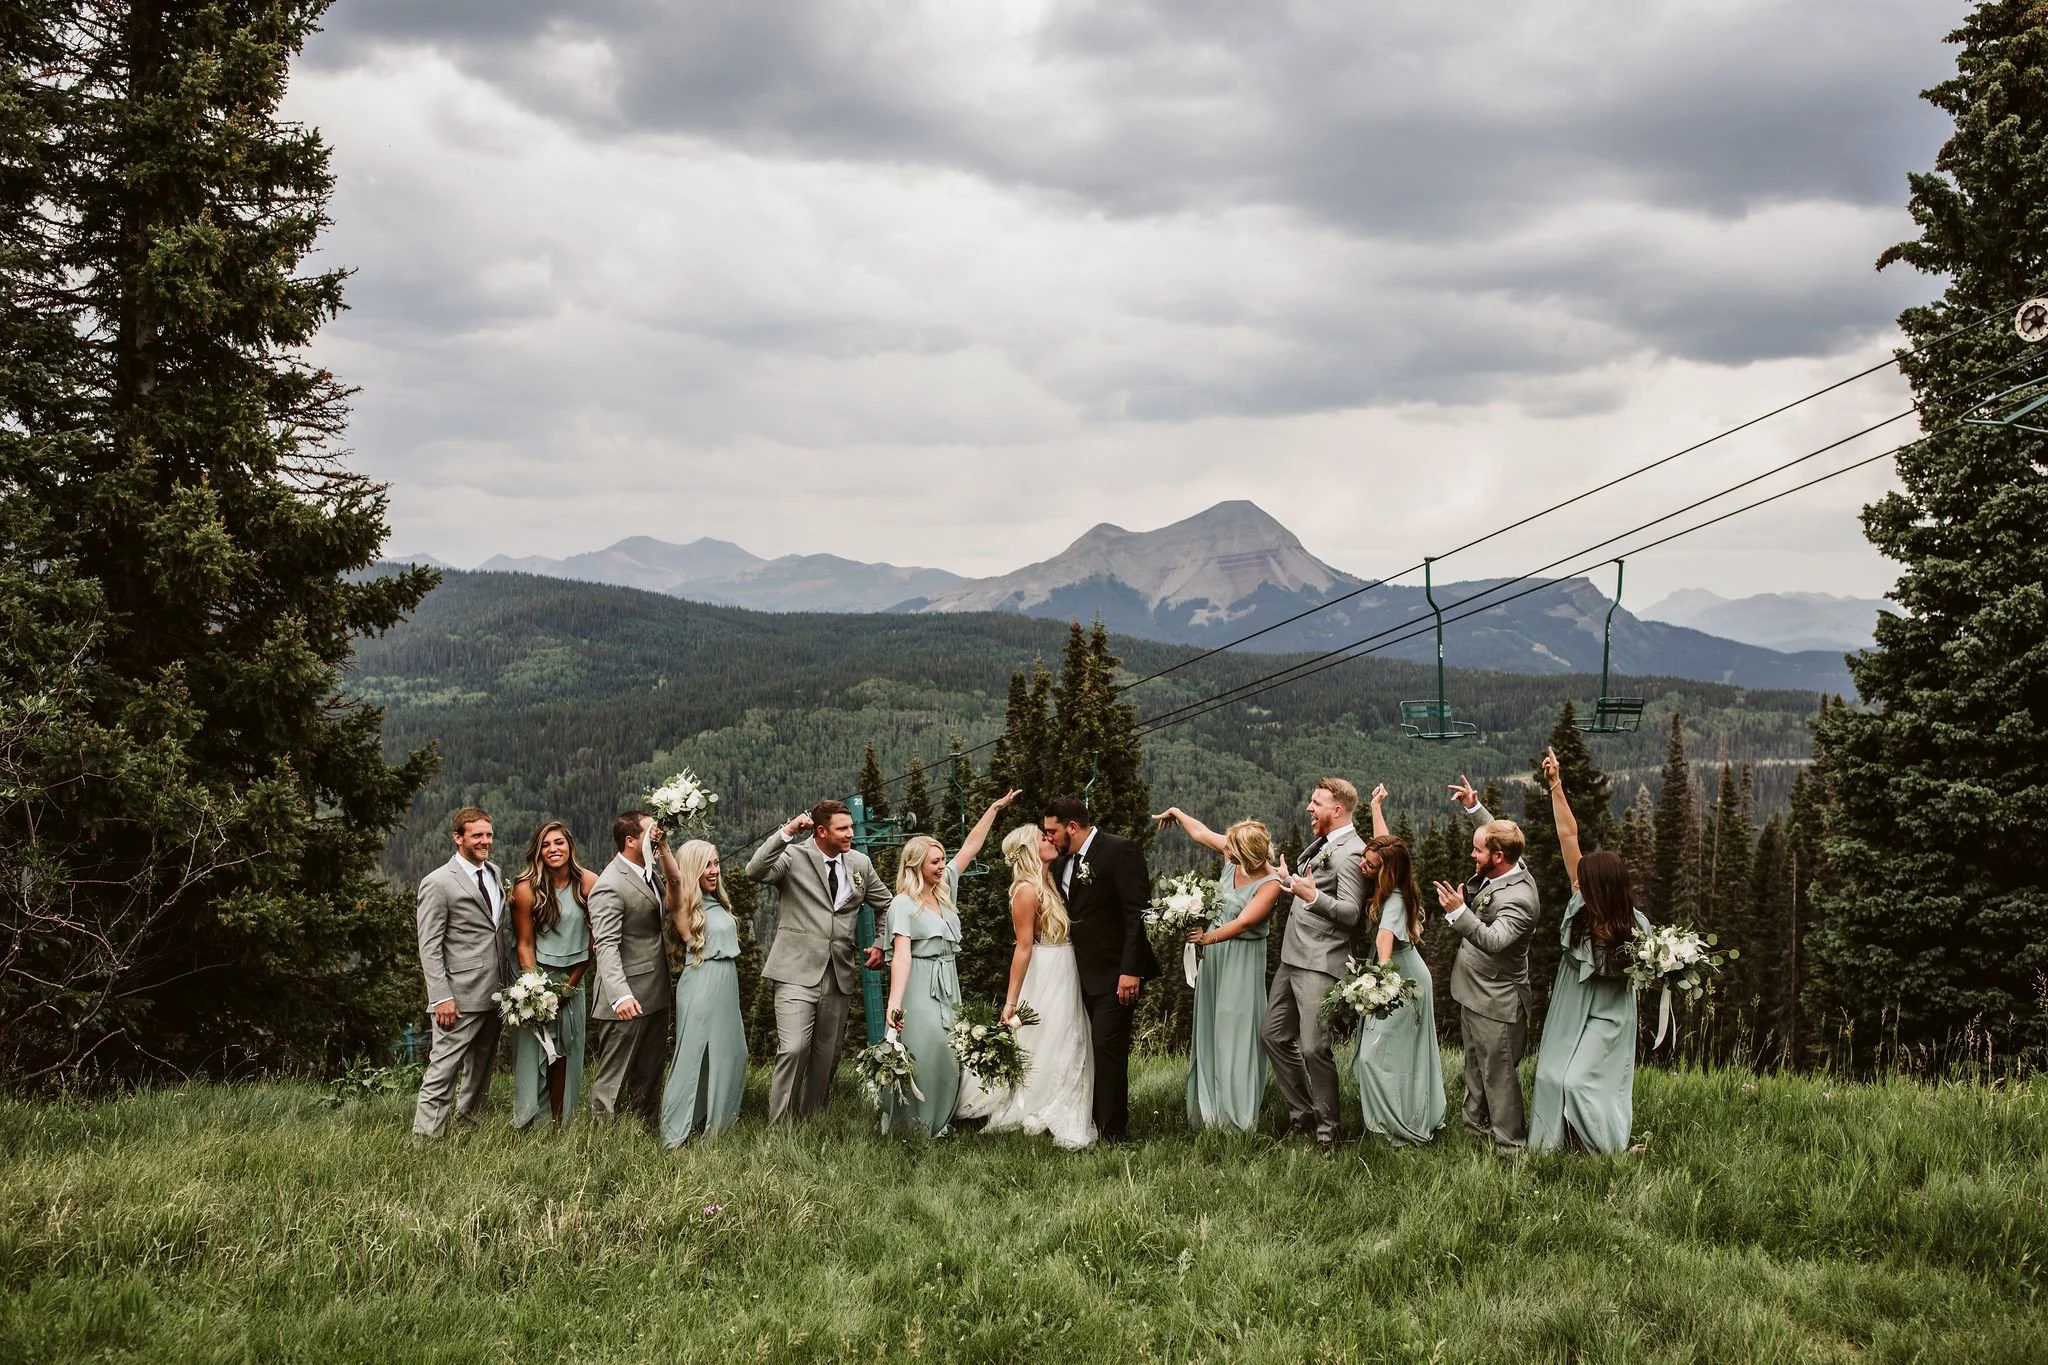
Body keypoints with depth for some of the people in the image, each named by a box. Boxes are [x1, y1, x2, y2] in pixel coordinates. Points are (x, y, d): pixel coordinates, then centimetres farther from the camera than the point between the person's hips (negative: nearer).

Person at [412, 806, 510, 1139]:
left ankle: (471, 1121, 30)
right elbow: (429, 947, -12)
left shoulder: (494, 873, 13)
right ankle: (425, 1137, -4)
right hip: (460, 997, -8)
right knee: (443, 1071, -7)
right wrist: (441, 998, -18)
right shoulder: (438, 883, -10)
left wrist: (507, 982, 13)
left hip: (494, 992, 8)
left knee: (482, 1066, 18)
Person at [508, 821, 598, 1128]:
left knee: (566, 1054, 6)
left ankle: (559, 1121, 13)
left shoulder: (589, 883, -9)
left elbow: (595, 939, -2)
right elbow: (525, 945, -8)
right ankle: (529, 1122, 9)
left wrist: (571, 984, -3)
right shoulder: (526, 888, -12)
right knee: (534, 1050, -1)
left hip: (573, 979, 2)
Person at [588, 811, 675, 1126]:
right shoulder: (609, 886, -19)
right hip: (628, 1001, -9)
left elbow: (672, 904, 6)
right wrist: (621, 995, -37)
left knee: (649, 1075, 18)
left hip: (655, 994, 9)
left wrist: (665, 852, -1)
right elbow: (606, 946, -25)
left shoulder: (648, 871, 11)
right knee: (613, 1077, -1)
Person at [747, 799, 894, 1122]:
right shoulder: (794, 856, -3)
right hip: (798, 971, -5)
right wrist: (786, 832, -26)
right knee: (793, 1049, -16)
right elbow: (755, 872, -22)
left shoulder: (860, 864, 11)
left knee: (827, 1056, 10)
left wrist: (880, 944, 13)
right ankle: (778, 1125, -9)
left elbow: (887, 905, 25)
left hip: (840, 974, 5)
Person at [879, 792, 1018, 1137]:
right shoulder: (903, 904, -10)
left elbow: (971, 847, 17)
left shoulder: (946, 888, 11)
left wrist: (994, 808, 16)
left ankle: (937, 1126, 13)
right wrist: (894, 1004, -30)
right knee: (920, 1058, -9)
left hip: (948, 989, 7)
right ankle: (910, 1130, -1)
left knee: (947, 1059, 5)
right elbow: (901, 956, -20)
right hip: (919, 990, -7)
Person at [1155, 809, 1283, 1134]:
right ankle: (1209, 1112, 20)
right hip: (1213, 953, 7)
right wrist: (1176, 813, 26)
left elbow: (1242, 923, -22)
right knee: (1208, 1031, 11)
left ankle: (1238, 1118, 0)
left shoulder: (1271, 883, -21)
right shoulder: (1234, 857, -4)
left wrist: (1206, 939, -12)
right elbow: (1201, 833, 13)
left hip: (1241, 959, -7)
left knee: (1236, 1035, -6)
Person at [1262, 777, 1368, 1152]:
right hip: (1292, 958, 10)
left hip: (1320, 963, -10)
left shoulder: (1350, 853, -15)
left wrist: (1313, 896, -33)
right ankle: (1301, 1114, 24)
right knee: (1273, 1035, 13)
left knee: (1313, 1048, -10)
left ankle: (1327, 1130, 4)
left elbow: (1350, 913, -22)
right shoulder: (1321, 844, 14)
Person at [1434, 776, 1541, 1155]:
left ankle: (1510, 1145, 12)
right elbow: (1496, 834, 20)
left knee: (1498, 1073, 1)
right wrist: (1474, 808, 13)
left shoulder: (1518, 899, -30)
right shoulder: (1504, 867, -2)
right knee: (1476, 1066, 23)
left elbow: (1492, 940, -42)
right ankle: (1477, 1126, 38)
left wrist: (1458, 911, -51)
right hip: (1474, 994, 10)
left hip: (1496, 1003, -10)